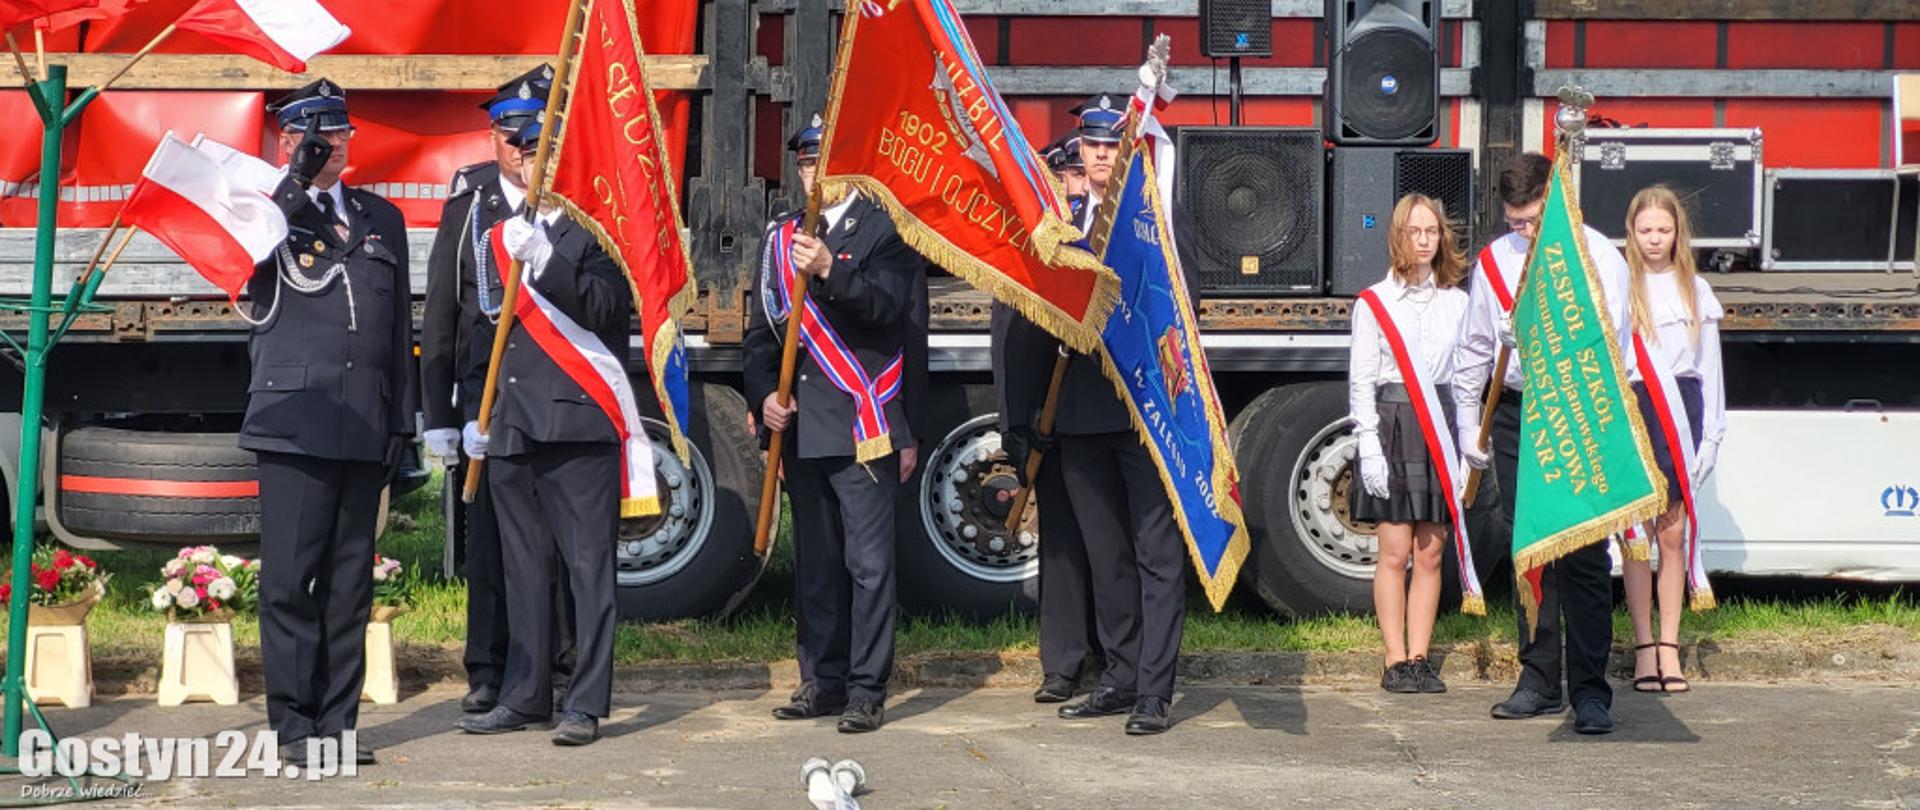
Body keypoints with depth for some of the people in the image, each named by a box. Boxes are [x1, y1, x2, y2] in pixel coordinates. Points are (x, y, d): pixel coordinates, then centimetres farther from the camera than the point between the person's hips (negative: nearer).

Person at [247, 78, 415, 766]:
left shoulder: (381, 219, 18)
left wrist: (403, 421, 14)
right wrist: (300, 178, -24)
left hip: (365, 430, 4)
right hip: (294, 423, -4)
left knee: (350, 582, 6)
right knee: (290, 580, -5)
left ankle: (338, 723, 12)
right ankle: (293, 727, 1)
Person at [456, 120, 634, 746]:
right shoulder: (499, 239, 19)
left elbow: (607, 308, -15)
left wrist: (545, 263, -23)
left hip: (579, 422, -6)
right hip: (511, 430, 6)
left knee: (587, 564, -5)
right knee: (524, 566, 11)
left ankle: (587, 704, -3)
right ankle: (525, 695, 19)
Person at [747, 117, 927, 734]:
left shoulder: (885, 230, 1)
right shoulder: (781, 239, 16)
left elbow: (890, 305, -16)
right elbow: (760, 332, 16)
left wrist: (832, 271, -32)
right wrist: (764, 395, 0)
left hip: (864, 429, -5)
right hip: (801, 430, 6)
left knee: (868, 563, -6)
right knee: (813, 563, 11)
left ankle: (867, 691, -1)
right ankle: (824, 681, 20)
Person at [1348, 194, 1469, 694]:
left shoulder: (1457, 302, 10)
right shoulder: (1374, 303, 2)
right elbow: (1360, 382, -1)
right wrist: (1369, 446, -9)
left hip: (1442, 425, 3)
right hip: (1393, 425, -3)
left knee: (1430, 553, 4)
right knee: (1395, 552, -3)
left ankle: (1420, 660, 9)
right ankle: (1396, 662, 2)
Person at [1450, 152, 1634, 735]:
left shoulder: (1598, 257, -3)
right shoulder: (1494, 260, 10)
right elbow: (1473, 352, 16)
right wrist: (1469, 428, 15)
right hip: (1516, 417, 4)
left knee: (1583, 555, -6)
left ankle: (1590, 691, -3)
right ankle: (1539, 681, 15)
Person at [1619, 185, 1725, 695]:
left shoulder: (1695, 290, 11)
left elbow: (1709, 365, 12)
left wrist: (1711, 433, 6)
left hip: (1680, 410, 2)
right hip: (1630, 409, -2)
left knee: (1673, 535, 1)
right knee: (1638, 535, -1)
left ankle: (1669, 646, 6)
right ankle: (1644, 646, 5)